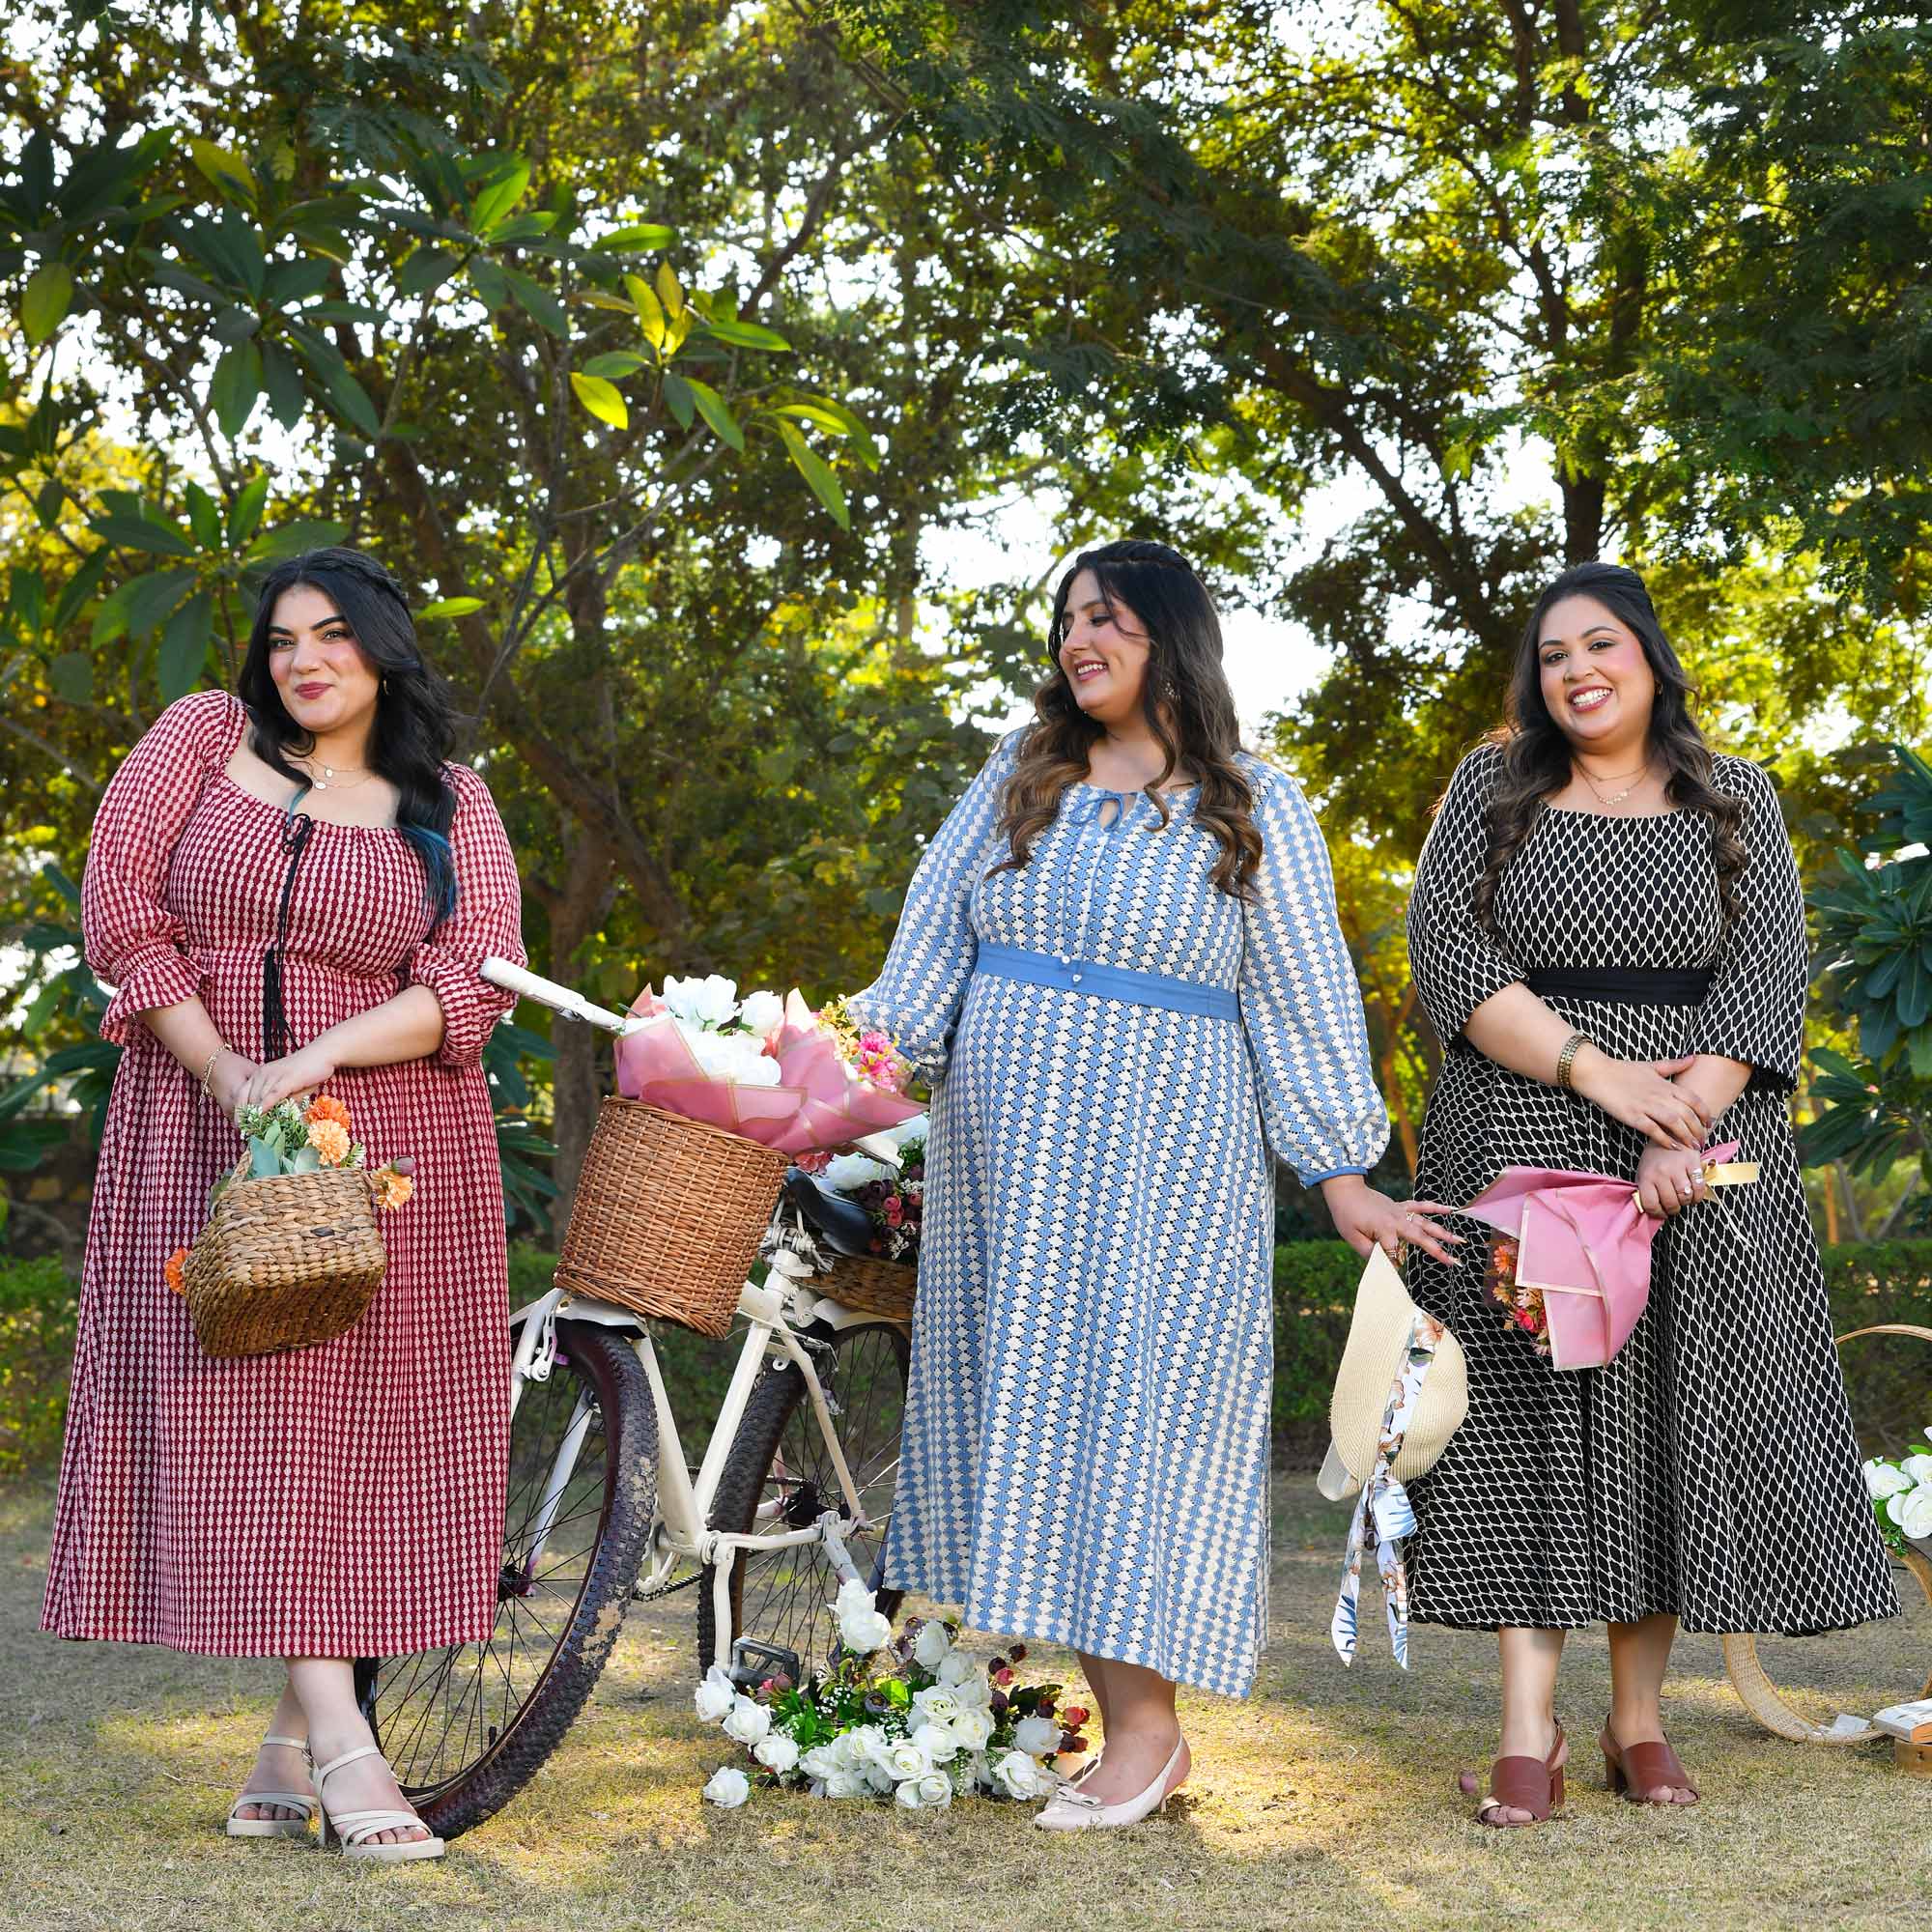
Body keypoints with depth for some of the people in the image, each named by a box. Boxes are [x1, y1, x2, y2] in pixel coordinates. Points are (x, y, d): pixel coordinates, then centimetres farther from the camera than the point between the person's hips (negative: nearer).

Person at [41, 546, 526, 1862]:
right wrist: (227, 1076, -10)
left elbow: (472, 981, -5)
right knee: (253, 1409, -8)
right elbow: (117, 904, 0)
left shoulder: (448, 806, 7)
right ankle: (341, 1743, -10)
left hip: (387, 1150, 0)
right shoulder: (205, 736, 7)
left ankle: (293, 1746, 7)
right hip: (206, 1135, 0)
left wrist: (309, 1063, -18)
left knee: (354, 1414, -2)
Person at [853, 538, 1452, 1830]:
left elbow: (1304, 998, 1)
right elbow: (933, 936, 11)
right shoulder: (1018, 779, 12)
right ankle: (1129, 1726, 8)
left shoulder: (1253, 810, 2)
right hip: (1007, 1158, 5)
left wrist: (1342, 1177, -3)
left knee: (1135, 1406, -8)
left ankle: (1146, 1732, -3)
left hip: (1161, 1161, -4)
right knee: (1029, 1402, 3)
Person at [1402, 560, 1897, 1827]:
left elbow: (1767, 972, -1)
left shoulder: (1735, 800, 8)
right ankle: (1531, 1729, -4)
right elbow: (1447, 951, -4)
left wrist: (1686, 1124, -16)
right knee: (1528, 1410, -4)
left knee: (1669, 1412, -1)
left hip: (1694, 1148, 1)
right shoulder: (1492, 791, 8)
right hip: (1523, 1140, 0)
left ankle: (1641, 1718, 7)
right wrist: (1595, 1074, -14)